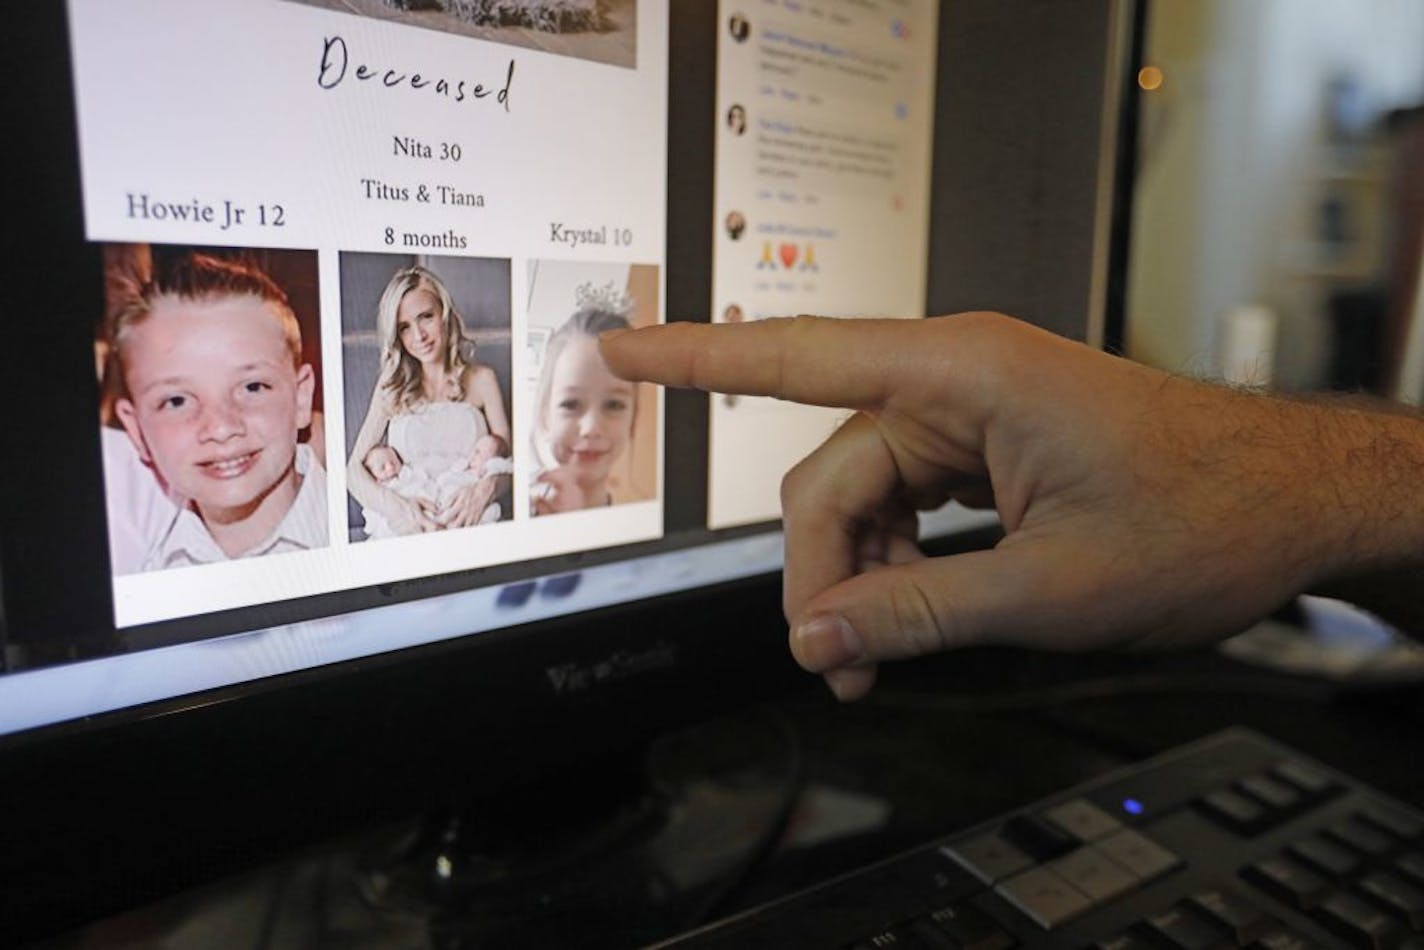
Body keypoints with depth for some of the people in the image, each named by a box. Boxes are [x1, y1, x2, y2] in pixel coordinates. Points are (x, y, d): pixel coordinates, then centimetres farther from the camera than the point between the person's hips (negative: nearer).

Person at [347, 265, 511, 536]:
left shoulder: (481, 379, 11)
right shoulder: (392, 386, 12)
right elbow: (355, 468, 6)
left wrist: (485, 487, -16)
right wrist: (394, 505, -15)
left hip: (470, 526, 0)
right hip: (404, 529, 1)